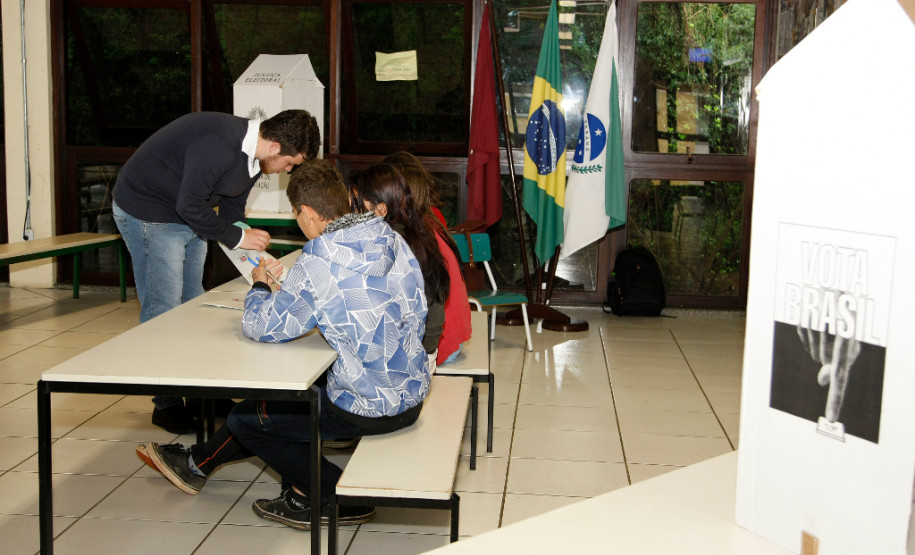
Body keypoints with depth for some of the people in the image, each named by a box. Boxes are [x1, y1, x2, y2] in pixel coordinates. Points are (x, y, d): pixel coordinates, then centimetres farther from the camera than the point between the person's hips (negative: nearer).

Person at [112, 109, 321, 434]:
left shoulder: (252, 153, -1)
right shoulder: (219, 145, -32)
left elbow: (231, 209, 8)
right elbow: (190, 206, -29)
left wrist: (250, 251, -4)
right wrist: (238, 237, -20)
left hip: (189, 218, 9)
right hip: (147, 211, -9)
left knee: (193, 303, 11)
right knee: (163, 309, -7)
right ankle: (166, 405, 3)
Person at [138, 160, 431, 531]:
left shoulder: (320, 261, -22)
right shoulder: (393, 239, 0)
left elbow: (260, 327, -15)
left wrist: (259, 285, 7)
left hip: (370, 408, -8)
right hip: (414, 393, 9)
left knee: (245, 418, 9)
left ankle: (334, 497, 13)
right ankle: (198, 463, 41)